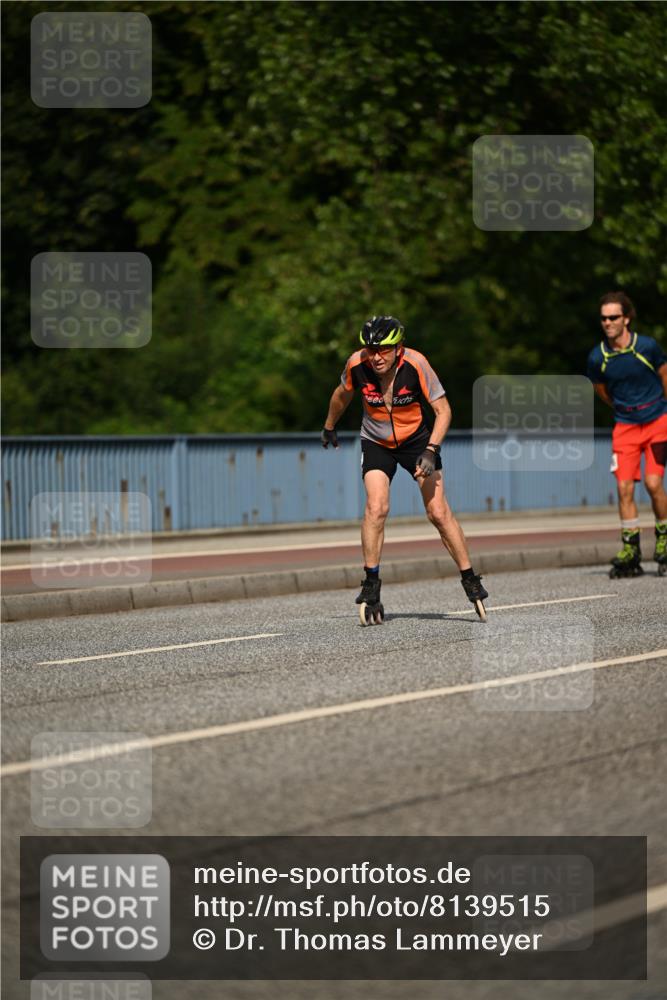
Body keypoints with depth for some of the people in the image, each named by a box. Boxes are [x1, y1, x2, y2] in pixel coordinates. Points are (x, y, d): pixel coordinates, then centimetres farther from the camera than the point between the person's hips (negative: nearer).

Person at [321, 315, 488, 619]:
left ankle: (470, 581, 4)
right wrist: (329, 428, 19)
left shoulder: (415, 364, -27)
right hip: (376, 443, 1)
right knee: (376, 508, -20)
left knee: (439, 512, -8)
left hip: (417, 439, -1)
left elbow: (443, 410, -20)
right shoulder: (357, 364, -20)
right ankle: (371, 583, -10)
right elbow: (342, 395, 3)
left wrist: (431, 451, -31)